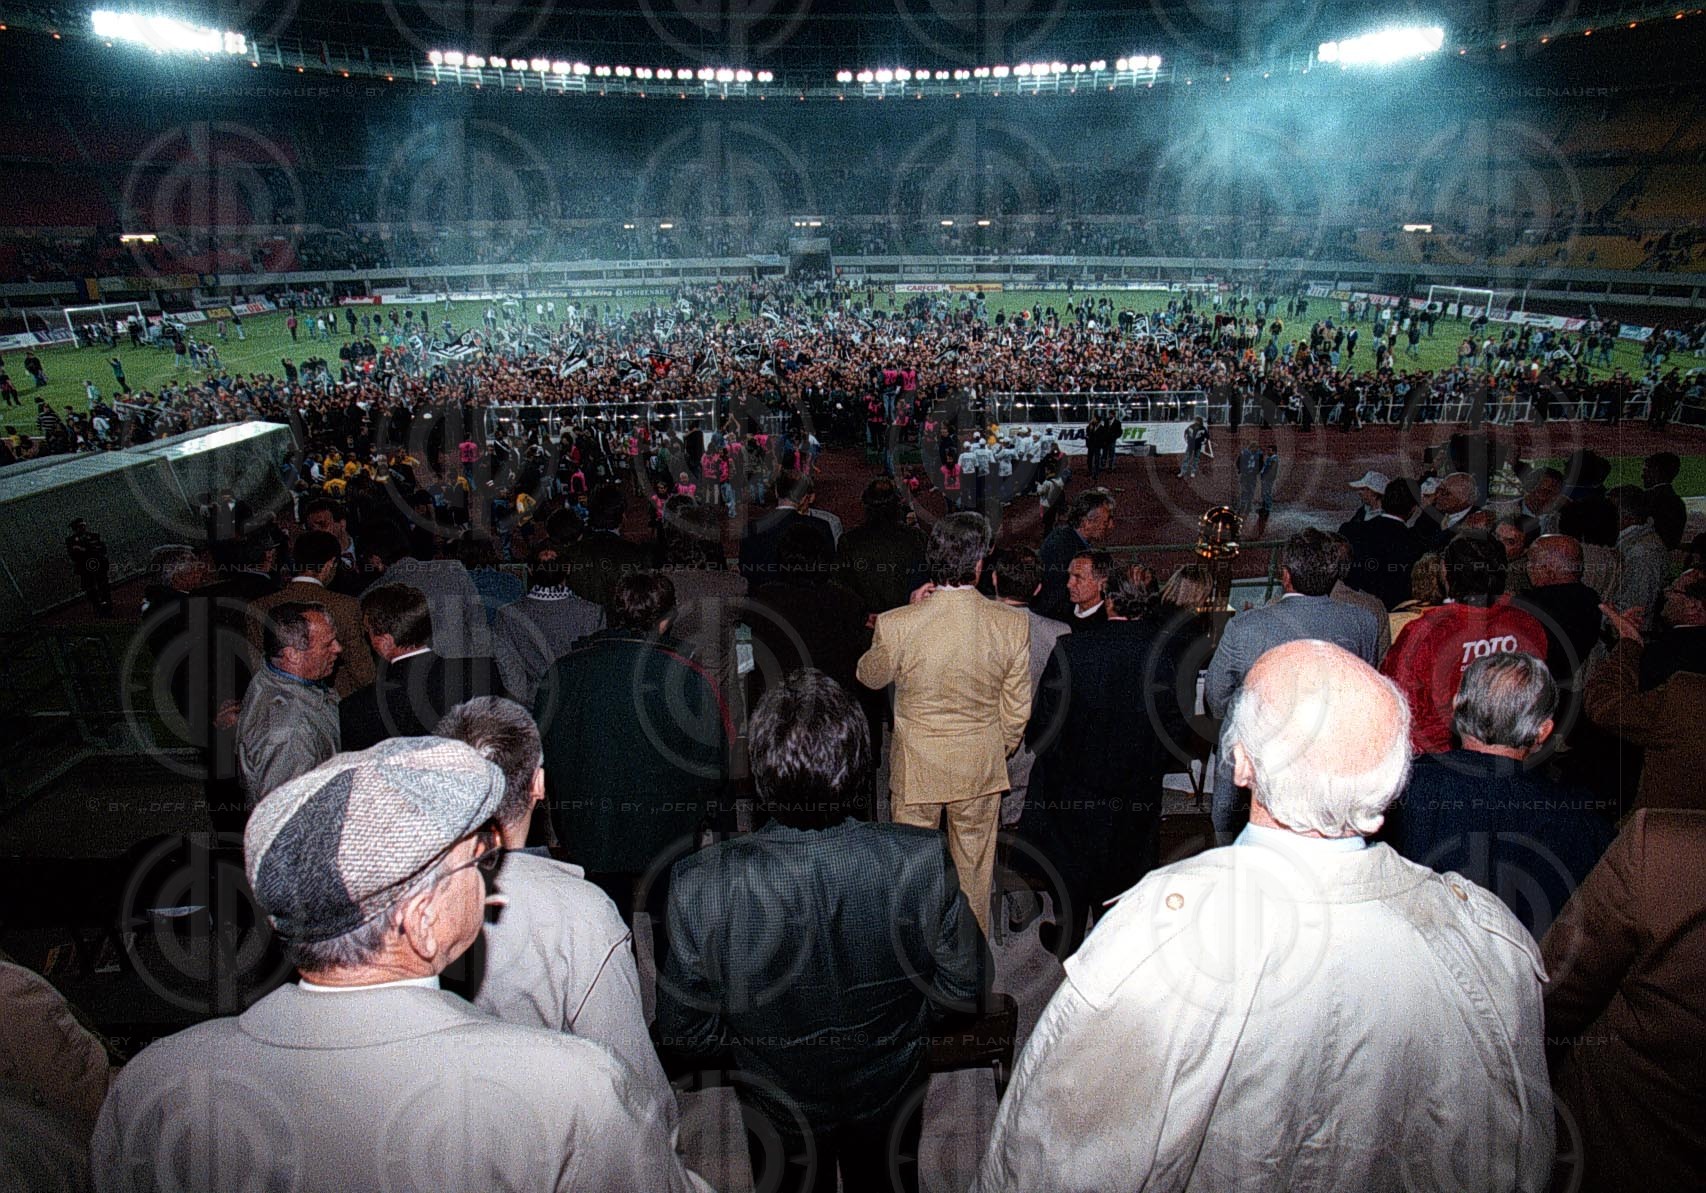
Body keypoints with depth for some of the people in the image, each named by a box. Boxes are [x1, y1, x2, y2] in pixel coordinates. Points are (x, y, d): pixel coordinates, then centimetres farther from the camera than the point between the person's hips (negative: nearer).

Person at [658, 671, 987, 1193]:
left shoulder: (701, 885, -34)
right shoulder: (924, 862, -32)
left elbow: (686, 1031, -19)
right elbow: (964, 988, -16)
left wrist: (754, 1035, 1)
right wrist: (895, 1018, 3)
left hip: (778, 1106, 0)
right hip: (890, 1092, 1)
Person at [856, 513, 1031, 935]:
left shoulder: (896, 625, -21)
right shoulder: (1013, 625, -16)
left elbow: (870, 676, 1)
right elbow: (1017, 708, -5)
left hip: (916, 768, -1)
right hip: (981, 769, 1)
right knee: (974, 869, 19)